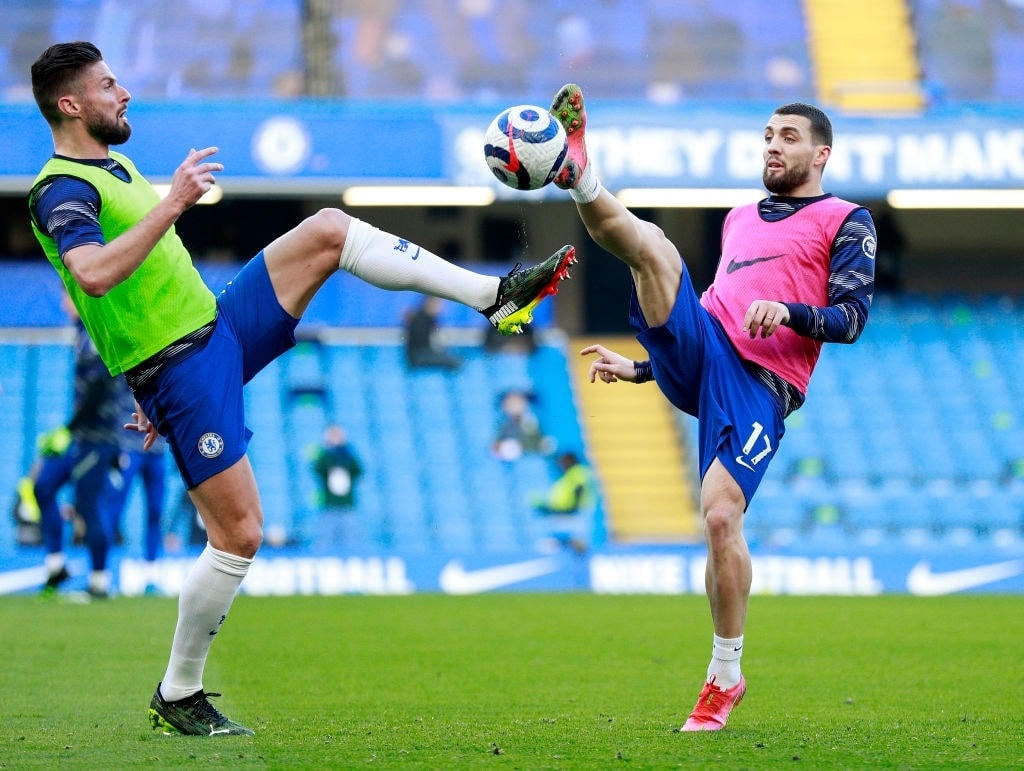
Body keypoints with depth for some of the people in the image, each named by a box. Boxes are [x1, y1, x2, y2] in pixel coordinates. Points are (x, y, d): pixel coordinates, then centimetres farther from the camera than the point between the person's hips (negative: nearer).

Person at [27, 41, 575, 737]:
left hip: (221, 325, 9)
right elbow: (95, 273, -36)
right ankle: (177, 698, 3)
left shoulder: (113, 168, 17)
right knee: (239, 534, -11)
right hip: (181, 370, -9)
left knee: (329, 230, 2)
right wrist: (174, 203, -31)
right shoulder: (60, 191, -15)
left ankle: (497, 296, 3)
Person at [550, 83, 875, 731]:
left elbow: (851, 319, -1)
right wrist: (638, 368, 28)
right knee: (652, 243, -19)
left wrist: (789, 312, -20)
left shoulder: (846, 221, 11)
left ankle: (726, 677, -4)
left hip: (762, 386, -5)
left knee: (721, 517, -20)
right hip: (701, 356, 5)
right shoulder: (739, 220, 30)